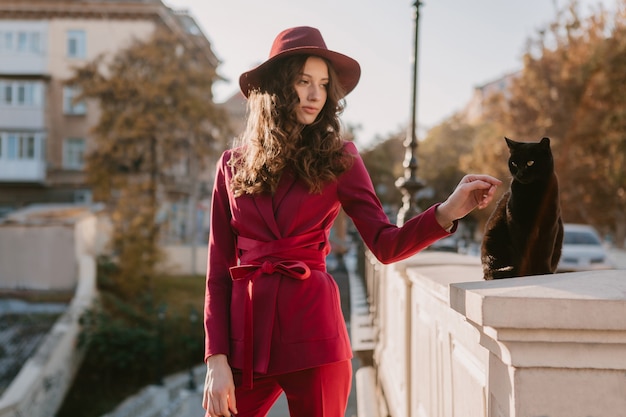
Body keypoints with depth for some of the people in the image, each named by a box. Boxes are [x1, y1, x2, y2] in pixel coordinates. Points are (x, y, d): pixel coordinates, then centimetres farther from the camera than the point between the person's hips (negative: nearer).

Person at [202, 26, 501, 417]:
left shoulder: (338, 159, 4)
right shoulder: (233, 165, 7)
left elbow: (385, 243, -5)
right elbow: (218, 270, 5)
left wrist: (448, 212, -22)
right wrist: (216, 360, -3)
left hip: (313, 331, -1)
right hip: (245, 334, 2)